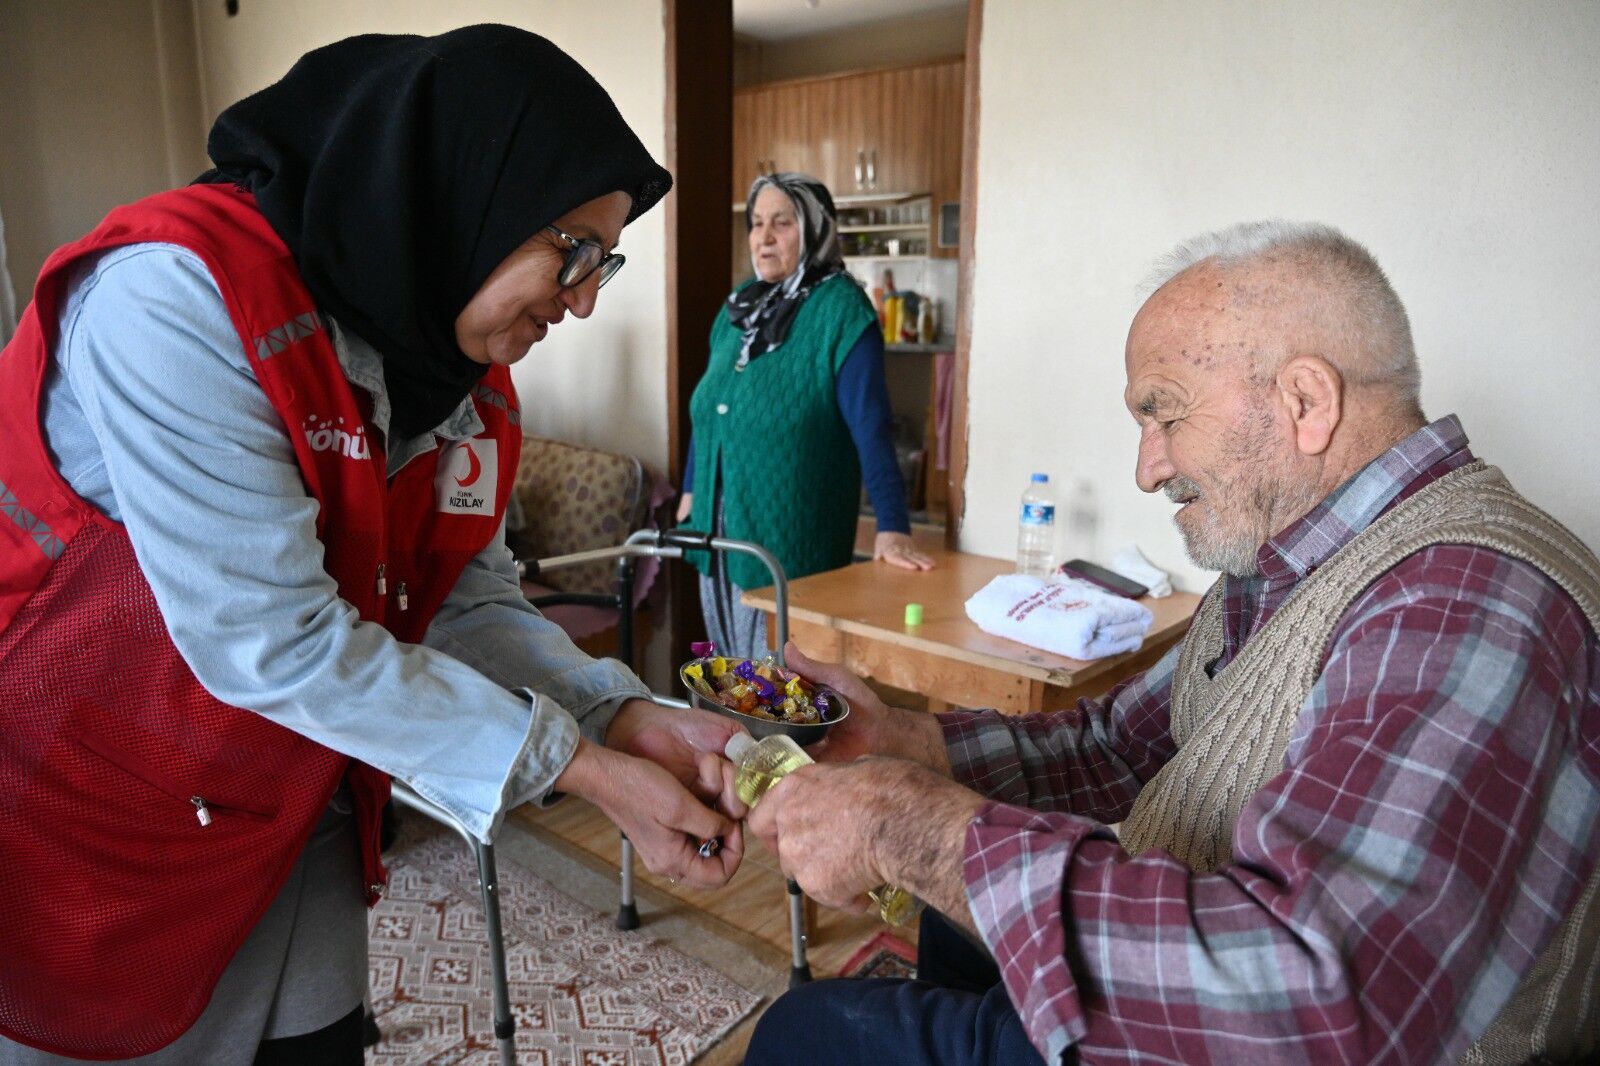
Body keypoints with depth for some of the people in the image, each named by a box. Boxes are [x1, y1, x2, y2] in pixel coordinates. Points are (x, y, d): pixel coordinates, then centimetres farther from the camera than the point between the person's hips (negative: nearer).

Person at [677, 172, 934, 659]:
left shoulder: (840, 308, -11)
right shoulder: (739, 306, 10)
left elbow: (870, 423, -20)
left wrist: (892, 527, -26)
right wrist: (690, 490, 18)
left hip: (790, 535, -7)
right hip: (717, 525, 7)